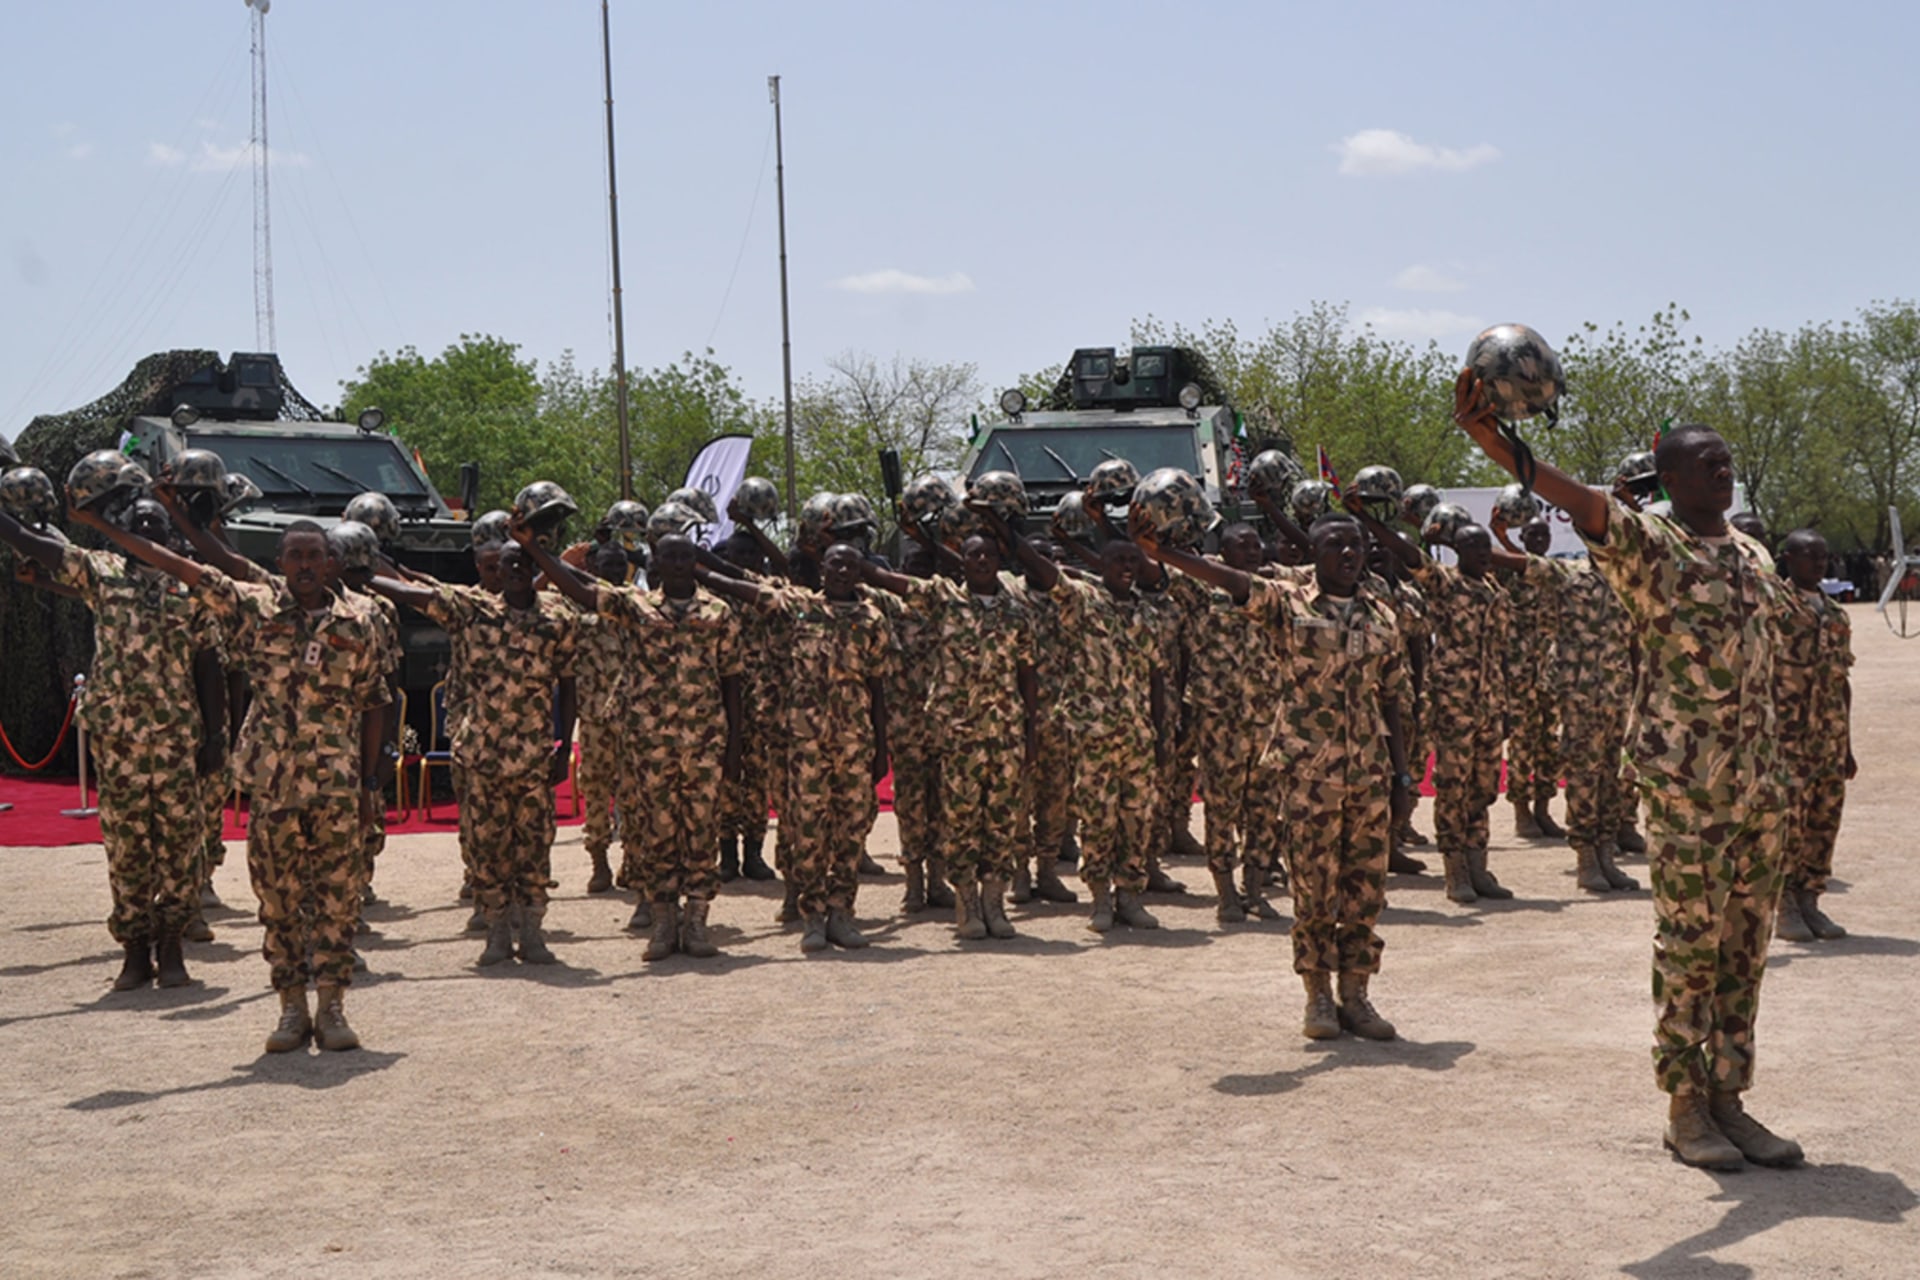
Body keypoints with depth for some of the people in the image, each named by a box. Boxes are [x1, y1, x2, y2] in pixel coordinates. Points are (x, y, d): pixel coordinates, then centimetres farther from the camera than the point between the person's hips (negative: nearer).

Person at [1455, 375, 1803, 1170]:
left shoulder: (1753, 557, 14)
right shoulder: (1651, 549, -8)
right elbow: (1584, 505, -26)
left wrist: (1772, 765, 18)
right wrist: (1492, 444, -44)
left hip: (1757, 779, 6)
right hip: (1683, 777, -6)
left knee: (1745, 945, 9)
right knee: (1688, 943, -2)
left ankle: (1730, 1099, 18)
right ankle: (1685, 1110, 7)